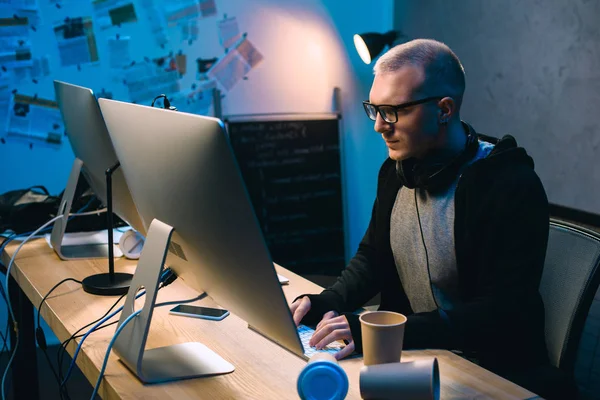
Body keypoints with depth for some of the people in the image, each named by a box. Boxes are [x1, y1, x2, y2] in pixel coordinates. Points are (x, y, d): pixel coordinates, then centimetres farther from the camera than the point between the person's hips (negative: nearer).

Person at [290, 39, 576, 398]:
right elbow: (372, 257, 13)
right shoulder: (396, 170, 3)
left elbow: (503, 314, -25)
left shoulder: (512, 186, -21)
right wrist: (324, 304, -8)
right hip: (413, 355, 7)